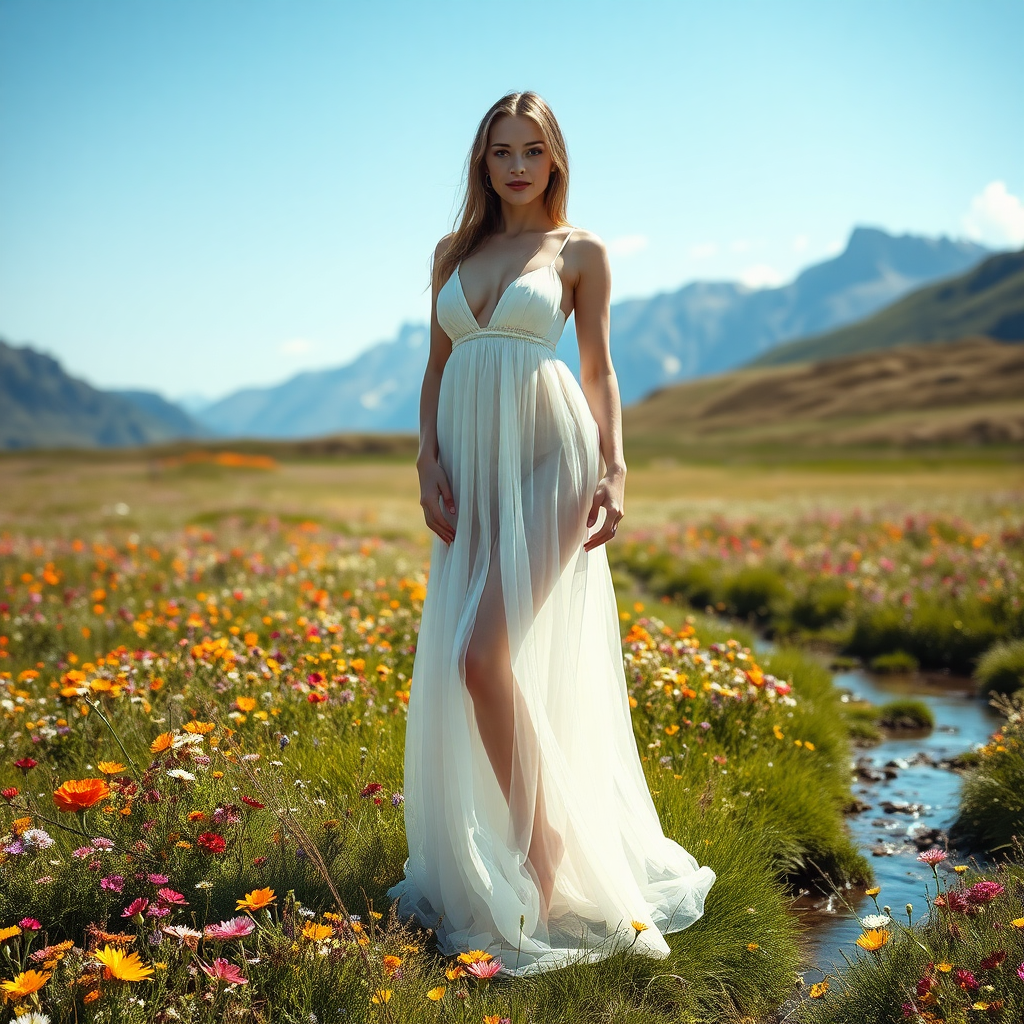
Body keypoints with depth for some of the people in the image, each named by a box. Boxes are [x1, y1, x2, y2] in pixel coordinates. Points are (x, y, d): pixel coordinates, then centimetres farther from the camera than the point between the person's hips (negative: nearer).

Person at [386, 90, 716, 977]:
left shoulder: (581, 252, 5)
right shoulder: (453, 252, 16)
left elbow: (600, 370, 4)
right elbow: (436, 369, 15)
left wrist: (614, 470, -9)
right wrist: (428, 465, 2)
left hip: (549, 458, -5)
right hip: (472, 465, 5)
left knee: (483, 656, -18)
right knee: (458, 668, 3)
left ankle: (544, 850, -4)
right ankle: (487, 862, 18)